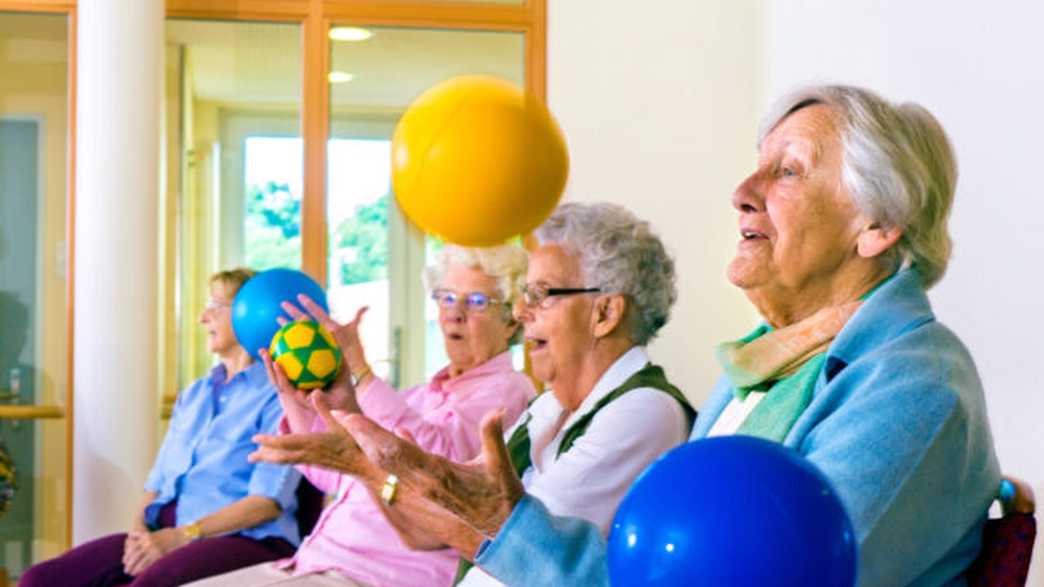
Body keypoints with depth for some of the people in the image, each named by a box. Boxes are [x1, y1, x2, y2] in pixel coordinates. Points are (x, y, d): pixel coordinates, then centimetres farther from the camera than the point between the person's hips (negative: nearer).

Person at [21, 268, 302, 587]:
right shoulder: (192, 395, 24)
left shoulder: (278, 394, 0)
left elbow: (268, 500, -10)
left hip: (243, 539, -7)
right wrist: (140, 529, -3)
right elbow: (159, 479, 19)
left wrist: (183, 535, -18)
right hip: (164, 531, 7)